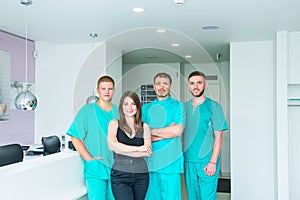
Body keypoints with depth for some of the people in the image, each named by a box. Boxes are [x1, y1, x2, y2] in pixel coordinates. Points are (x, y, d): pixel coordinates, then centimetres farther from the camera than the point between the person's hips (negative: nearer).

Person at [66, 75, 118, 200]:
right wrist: (89, 159, -12)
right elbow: (75, 138, -4)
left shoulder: (119, 112, 7)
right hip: (95, 169, -3)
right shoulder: (87, 110, -2)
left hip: (116, 168, 3)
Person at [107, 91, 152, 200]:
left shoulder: (144, 127, 7)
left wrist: (122, 149, -10)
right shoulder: (114, 123, 4)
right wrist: (139, 148, -10)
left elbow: (148, 152, -3)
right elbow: (111, 145, -12)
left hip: (141, 175, 3)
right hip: (120, 175, -2)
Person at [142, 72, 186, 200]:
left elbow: (178, 130, -12)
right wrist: (167, 132, -8)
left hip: (169, 162, -3)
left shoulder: (177, 106, 3)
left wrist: (152, 131, -5)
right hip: (149, 160, 4)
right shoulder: (146, 108, 13)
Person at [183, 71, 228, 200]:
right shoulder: (184, 107, 7)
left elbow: (218, 137, -6)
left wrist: (213, 162, -13)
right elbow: (180, 134, 11)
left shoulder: (213, 106, -3)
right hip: (188, 161, 4)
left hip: (207, 161, -4)